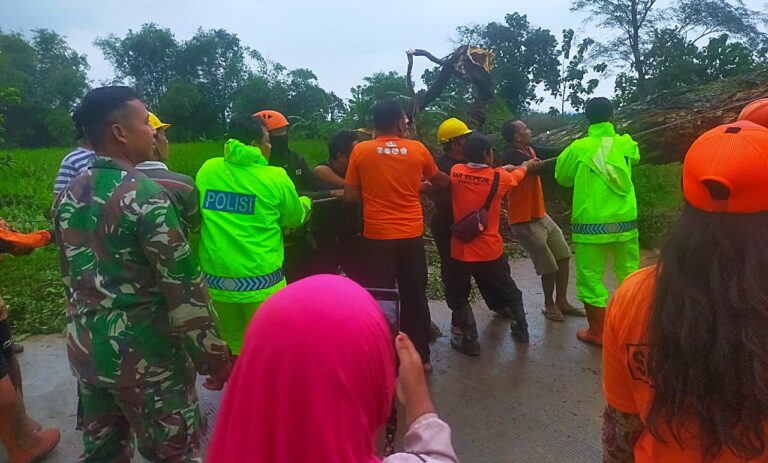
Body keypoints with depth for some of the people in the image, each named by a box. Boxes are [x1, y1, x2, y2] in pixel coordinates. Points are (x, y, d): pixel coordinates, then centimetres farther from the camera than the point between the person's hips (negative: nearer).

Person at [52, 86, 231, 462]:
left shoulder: (68, 196, 3)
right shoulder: (145, 195, -20)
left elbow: (70, 276, 13)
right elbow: (184, 289, -21)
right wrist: (214, 357, -12)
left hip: (86, 349, 8)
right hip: (145, 355, -8)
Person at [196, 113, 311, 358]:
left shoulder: (207, 170, 0)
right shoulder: (275, 177, -9)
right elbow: (295, 218, 6)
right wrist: (305, 203, 27)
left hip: (216, 278, 4)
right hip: (260, 279, -4)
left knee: (230, 347, 19)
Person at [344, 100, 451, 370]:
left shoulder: (361, 151, -3)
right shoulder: (418, 149, 0)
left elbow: (350, 196, 0)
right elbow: (439, 181, 16)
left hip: (377, 236, -1)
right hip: (412, 236, 1)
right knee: (415, 297, 14)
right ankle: (420, 356, 24)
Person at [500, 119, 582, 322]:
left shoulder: (531, 150, 7)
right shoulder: (511, 155, -19)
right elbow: (538, 168, -31)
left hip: (540, 215, 9)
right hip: (524, 222, -9)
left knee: (563, 255, 13)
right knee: (549, 266, 2)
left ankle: (561, 301, 28)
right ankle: (549, 304, 26)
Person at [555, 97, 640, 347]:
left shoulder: (578, 148, -7)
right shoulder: (626, 144, 2)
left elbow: (562, 178, 6)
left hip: (591, 225, -3)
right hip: (624, 222, 4)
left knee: (590, 277, 6)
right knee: (630, 275, 18)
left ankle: (597, 332, 12)